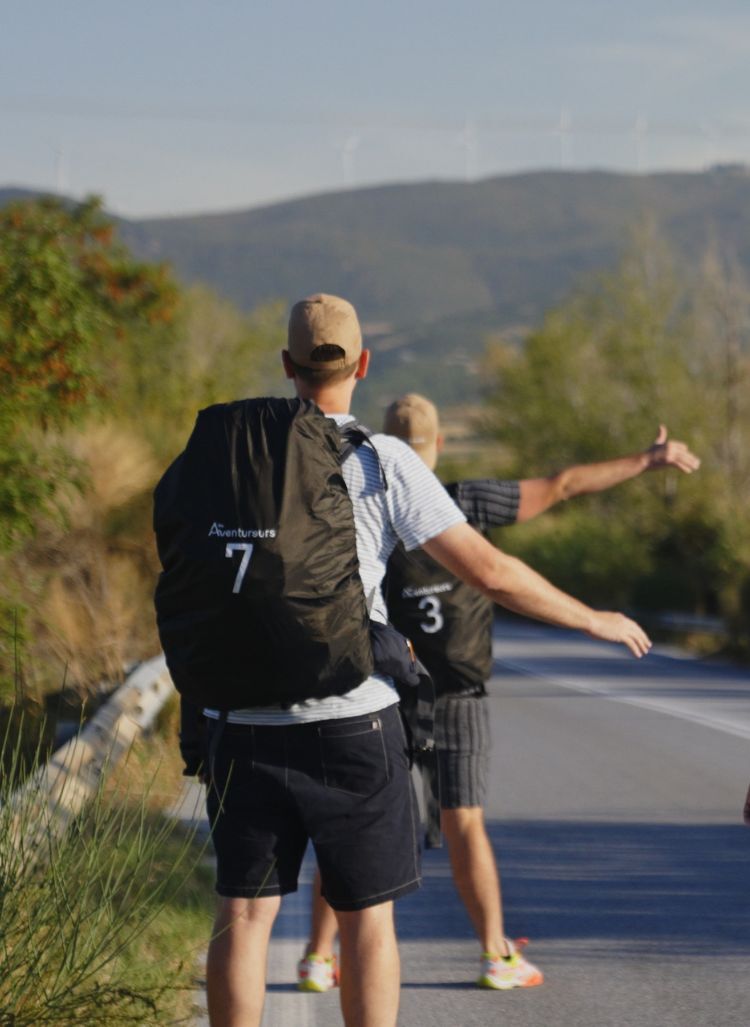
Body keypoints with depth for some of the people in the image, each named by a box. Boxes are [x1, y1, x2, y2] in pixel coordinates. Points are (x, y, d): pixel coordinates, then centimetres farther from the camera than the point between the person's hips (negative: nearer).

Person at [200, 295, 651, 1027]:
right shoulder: (382, 463, -6)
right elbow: (490, 572, -8)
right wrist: (593, 620, 4)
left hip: (245, 720, 3)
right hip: (351, 720, -3)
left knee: (244, 913, 6)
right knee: (366, 917, 7)